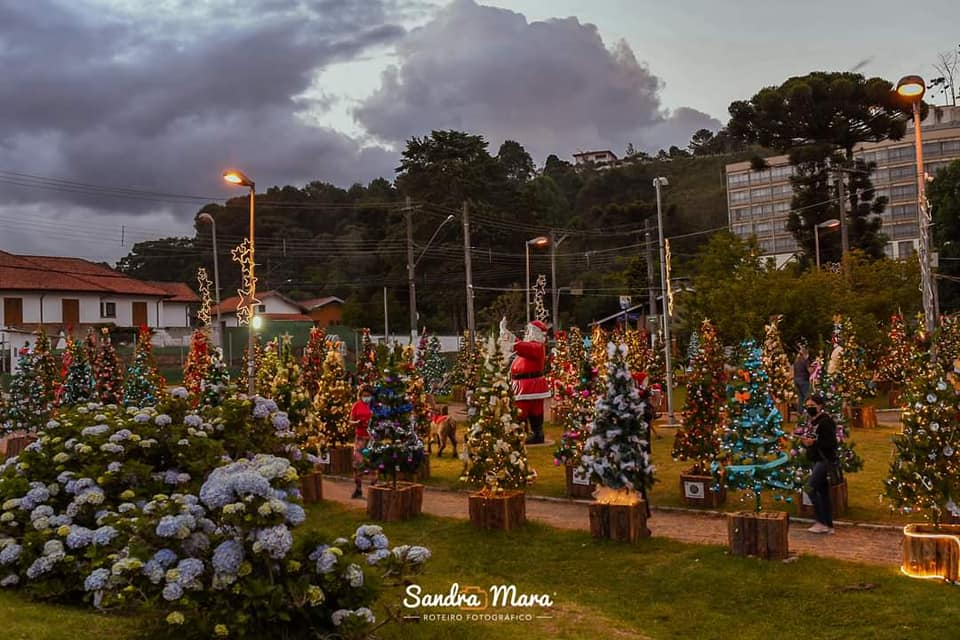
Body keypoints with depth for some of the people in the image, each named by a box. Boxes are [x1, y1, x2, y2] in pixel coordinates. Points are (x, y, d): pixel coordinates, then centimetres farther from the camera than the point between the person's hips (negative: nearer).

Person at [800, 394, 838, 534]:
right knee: (823, 492, 11)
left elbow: (832, 443, -20)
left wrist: (814, 443, -24)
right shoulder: (813, 421, 13)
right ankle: (829, 525, 16)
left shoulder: (825, 421, -15)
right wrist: (806, 442, 8)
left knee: (811, 488, -14)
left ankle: (822, 522, -9)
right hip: (819, 460, 10)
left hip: (825, 460, -10)